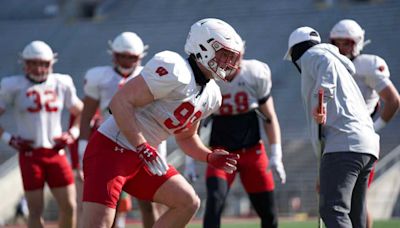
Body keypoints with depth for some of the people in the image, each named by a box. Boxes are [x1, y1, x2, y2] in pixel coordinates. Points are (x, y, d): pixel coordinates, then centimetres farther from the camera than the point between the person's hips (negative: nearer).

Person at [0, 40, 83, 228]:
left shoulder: (61, 84, 7)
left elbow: (80, 112, 19)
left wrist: (73, 133, 4)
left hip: (56, 152, 3)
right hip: (30, 154, -3)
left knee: (69, 206, -1)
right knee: (35, 209, -3)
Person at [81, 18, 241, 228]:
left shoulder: (211, 96, 10)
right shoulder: (175, 71, -19)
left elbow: (186, 137, 25)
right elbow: (120, 102, -23)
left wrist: (210, 157, 6)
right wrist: (143, 148, -26)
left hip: (139, 156, 10)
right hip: (111, 149, -10)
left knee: (188, 203, 7)